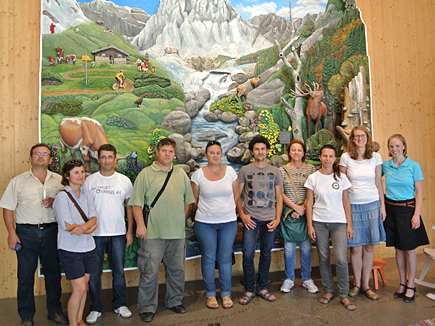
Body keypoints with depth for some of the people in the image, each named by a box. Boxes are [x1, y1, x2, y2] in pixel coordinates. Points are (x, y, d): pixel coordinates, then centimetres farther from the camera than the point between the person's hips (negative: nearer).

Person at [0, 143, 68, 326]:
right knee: (25, 275, 6)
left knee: (53, 273, 9)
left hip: (51, 231, 1)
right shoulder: (18, 181, 4)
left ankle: (54, 311, 25)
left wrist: (56, 202, -11)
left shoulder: (59, 180, 7)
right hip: (26, 232, -1)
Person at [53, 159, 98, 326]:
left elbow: (93, 218, -1)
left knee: (83, 287, 13)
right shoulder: (62, 196, -9)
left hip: (88, 247, 5)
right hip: (70, 249, -5)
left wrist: (83, 227, -20)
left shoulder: (86, 195, 8)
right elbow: (67, 225, -16)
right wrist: (89, 229, -9)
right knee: (79, 289, -3)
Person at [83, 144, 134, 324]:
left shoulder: (124, 180, 2)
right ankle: (96, 308, 26)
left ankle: (119, 304, 28)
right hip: (95, 233, 0)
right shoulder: (90, 181, 1)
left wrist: (130, 231, 3)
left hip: (118, 233, 0)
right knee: (94, 272, 8)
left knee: (118, 271, 10)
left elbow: (130, 206, 7)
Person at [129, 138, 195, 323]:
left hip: (177, 232, 4)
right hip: (153, 233, -4)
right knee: (149, 271, 3)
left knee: (176, 269, 15)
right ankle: (147, 308, 21)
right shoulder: (146, 174, -1)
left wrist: (180, 220, 11)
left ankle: (174, 301, 33)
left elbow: (187, 201, 16)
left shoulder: (181, 174, 10)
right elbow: (137, 203, -4)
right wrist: (140, 224, -12)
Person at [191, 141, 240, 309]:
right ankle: (210, 294, 22)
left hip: (228, 222, 1)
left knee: (225, 258, 7)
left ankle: (226, 294, 22)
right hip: (205, 223, -1)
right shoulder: (198, 174, -3)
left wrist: (228, 210, 9)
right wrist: (205, 212, 9)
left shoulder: (230, 171, 1)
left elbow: (236, 195, 9)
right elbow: (194, 199, 6)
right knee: (208, 258, 7)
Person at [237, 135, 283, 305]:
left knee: (266, 254, 10)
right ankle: (249, 290, 13)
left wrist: (277, 219, -1)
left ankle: (262, 288, 25)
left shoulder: (275, 171, 9)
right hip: (251, 219, -2)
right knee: (248, 254, -3)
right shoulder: (245, 170, 4)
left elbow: (279, 197, 9)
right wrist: (242, 215, -5)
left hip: (270, 219, 2)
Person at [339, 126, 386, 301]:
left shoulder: (376, 157, 4)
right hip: (352, 206, -1)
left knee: (369, 247, 7)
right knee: (355, 248, 3)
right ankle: (357, 284, 21)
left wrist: (382, 206, 5)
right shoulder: (346, 157, 0)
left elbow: (379, 183, 8)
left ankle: (366, 285, 22)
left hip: (372, 205, 1)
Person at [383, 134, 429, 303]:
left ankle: (411, 285, 18)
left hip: (407, 209, -3)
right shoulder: (385, 166, 4)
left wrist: (417, 214, -11)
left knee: (409, 249, 1)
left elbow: (419, 192, -4)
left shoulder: (413, 166, -4)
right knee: (398, 249, 11)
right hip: (390, 209, 3)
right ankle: (402, 283, 25)